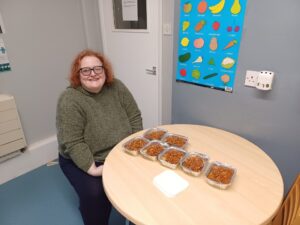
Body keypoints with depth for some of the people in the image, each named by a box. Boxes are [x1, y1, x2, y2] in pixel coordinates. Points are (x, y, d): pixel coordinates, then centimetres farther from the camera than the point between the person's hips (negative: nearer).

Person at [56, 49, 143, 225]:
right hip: (82, 160, -3)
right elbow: (73, 143, -22)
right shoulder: (69, 100, -21)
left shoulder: (117, 87, -8)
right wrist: (93, 169, -27)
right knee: (94, 193, -23)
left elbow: (134, 117, -3)